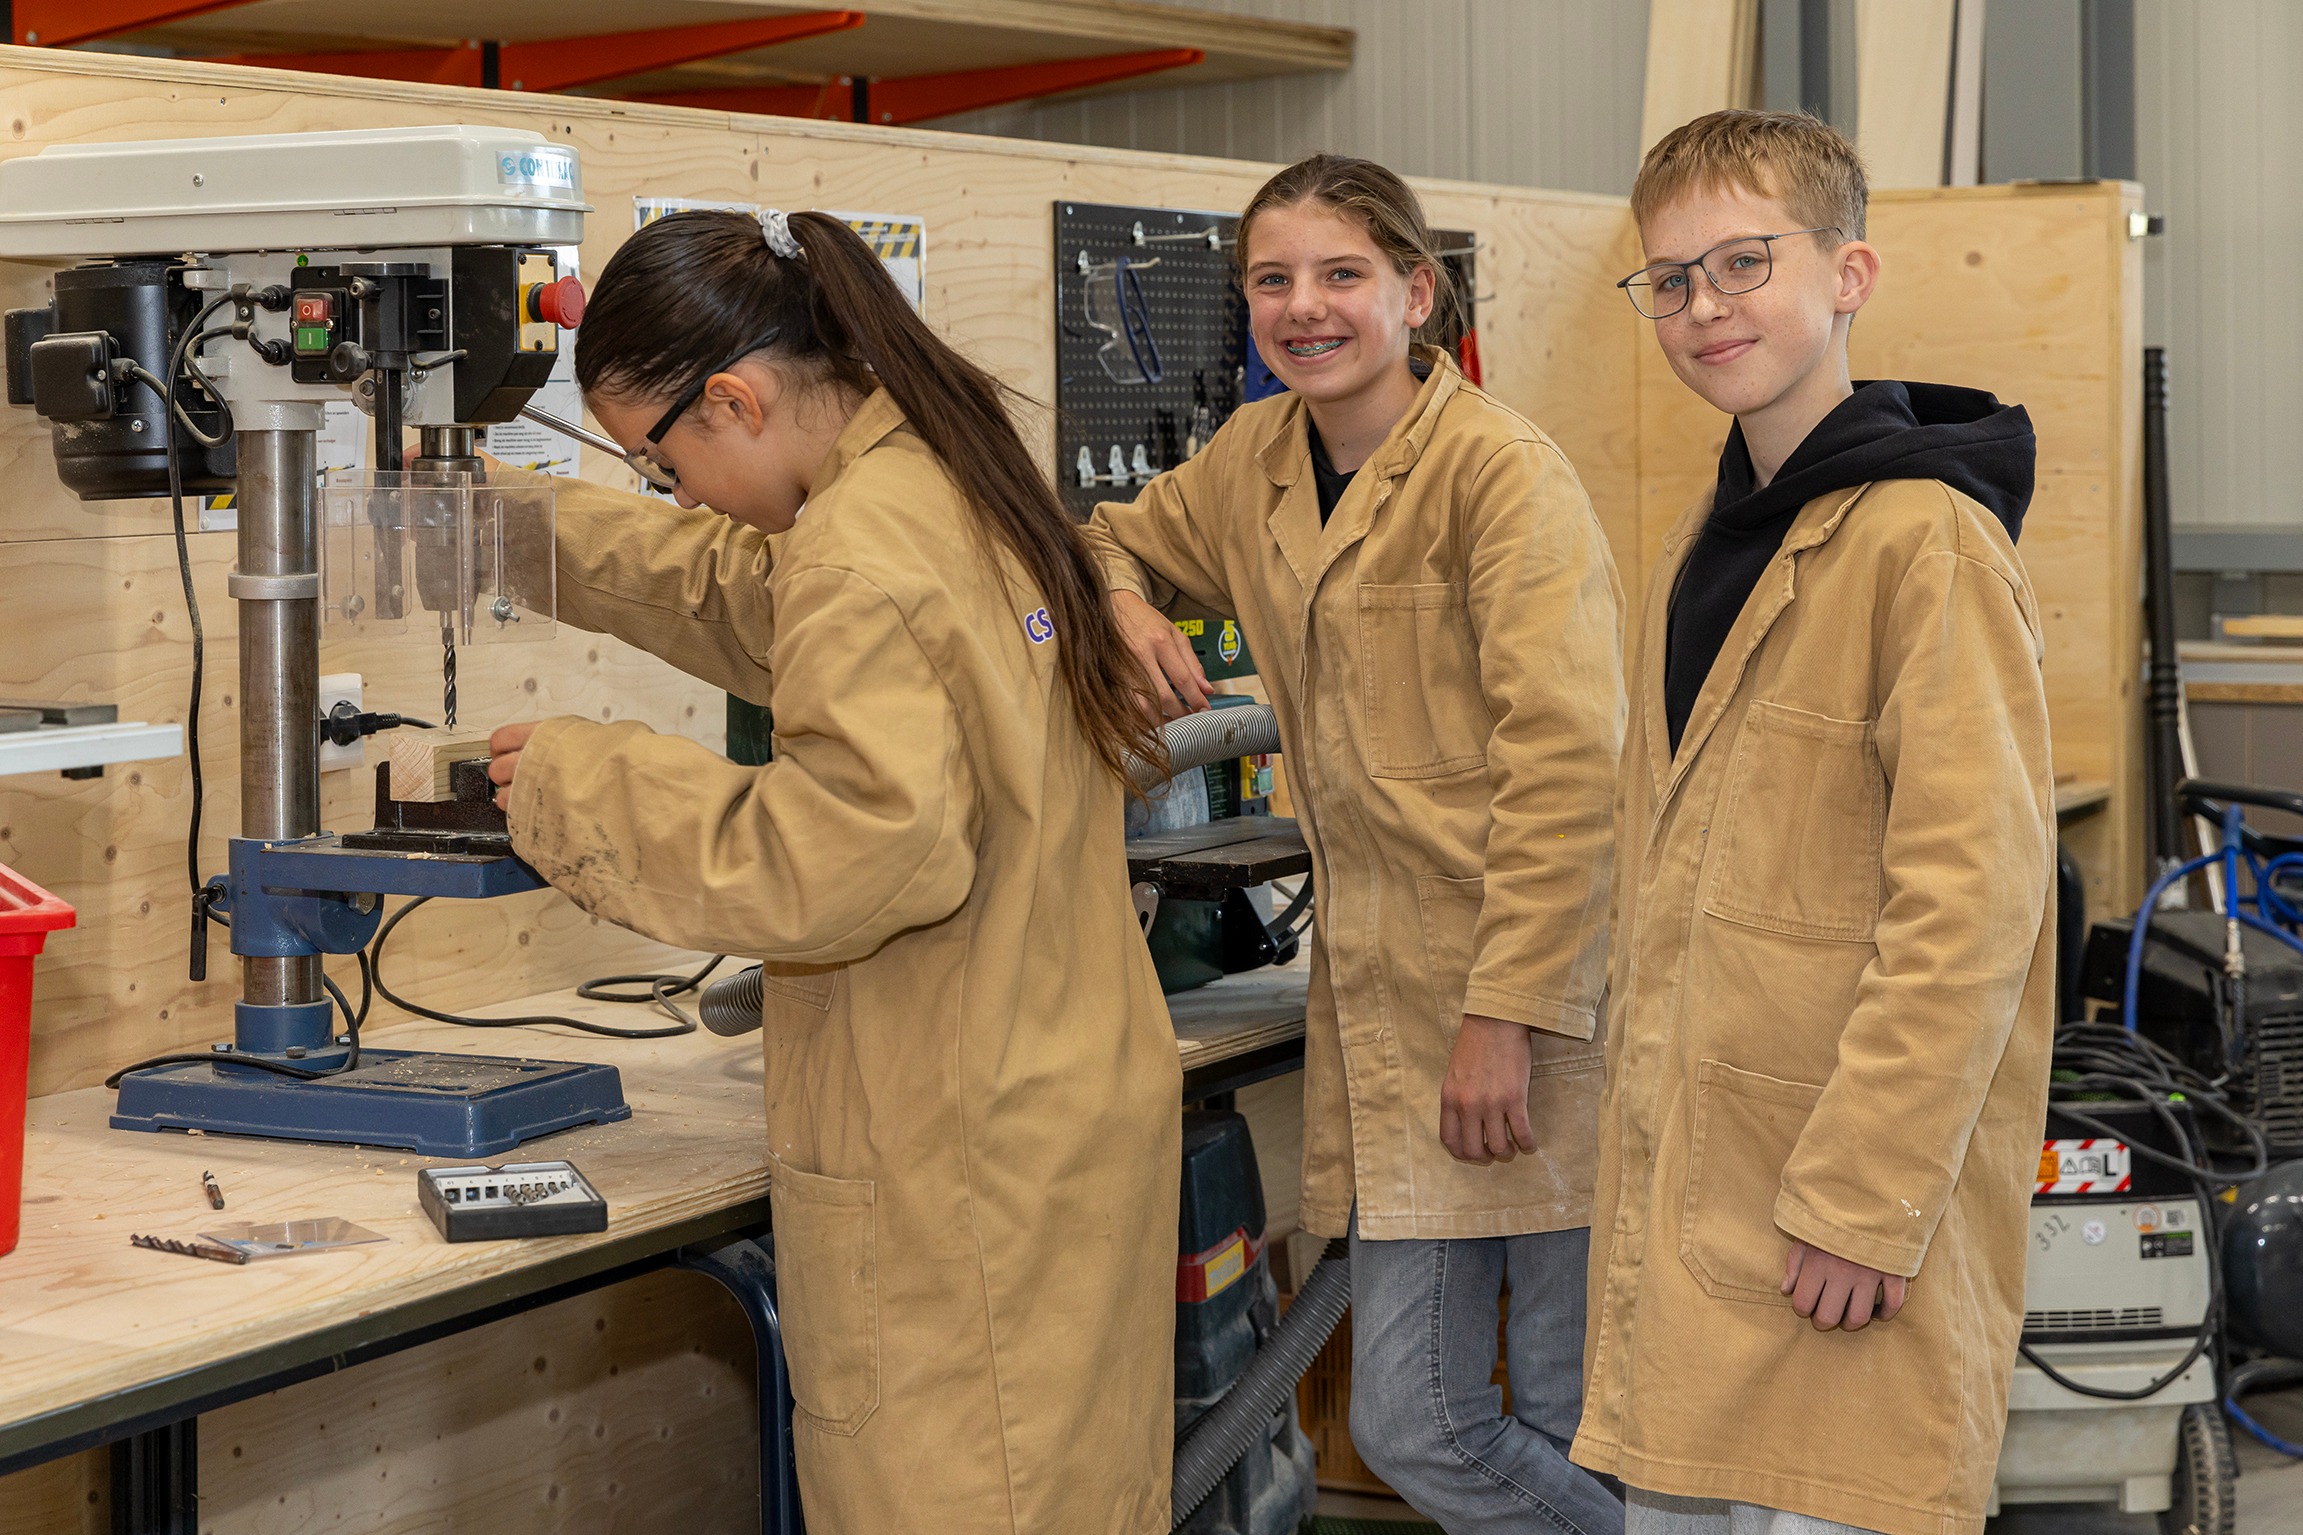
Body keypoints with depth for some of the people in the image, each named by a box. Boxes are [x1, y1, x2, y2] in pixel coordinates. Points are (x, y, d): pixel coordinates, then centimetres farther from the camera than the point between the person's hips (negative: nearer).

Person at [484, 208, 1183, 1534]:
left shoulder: (861, 560, -20)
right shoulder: (954, 485, 11)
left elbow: (859, 854, -29)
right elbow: (749, 594, 29)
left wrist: (586, 784, -18)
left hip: (959, 1167, -10)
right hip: (1069, 1111, 10)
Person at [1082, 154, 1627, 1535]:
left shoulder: (1501, 468, -10)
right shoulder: (1255, 462, 11)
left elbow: (1568, 763, -15)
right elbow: (1114, 538, 30)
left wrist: (1508, 1010, -21)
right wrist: (1123, 604, 5)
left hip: (1537, 996, -7)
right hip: (1384, 999, 7)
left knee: (1583, 1423, -1)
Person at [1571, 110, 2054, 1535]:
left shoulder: (1926, 538, -13)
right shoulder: (1707, 544, 15)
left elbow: (1972, 899, -19)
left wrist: (1865, 1201, -20)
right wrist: (1646, 1131, 16)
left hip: (1855, 1201, -8)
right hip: (1691, 1183, 8)